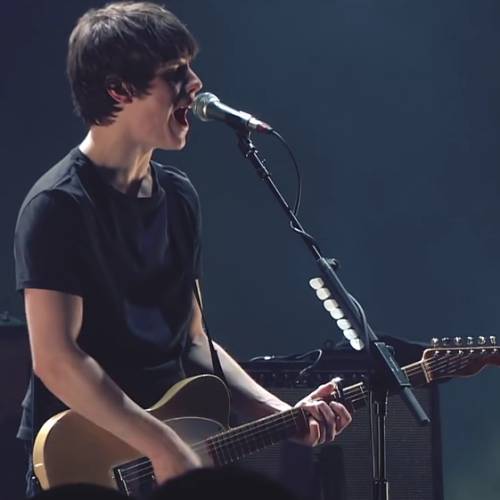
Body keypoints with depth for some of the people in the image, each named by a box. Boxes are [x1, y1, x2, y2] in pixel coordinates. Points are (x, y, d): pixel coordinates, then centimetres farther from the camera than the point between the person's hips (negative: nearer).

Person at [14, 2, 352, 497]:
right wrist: (166, 450, -22)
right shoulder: (59, 205, -14)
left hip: (176, 454, 7)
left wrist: (284, 414, 3)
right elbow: (55, 358, -20)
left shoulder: (179, 197, 9)